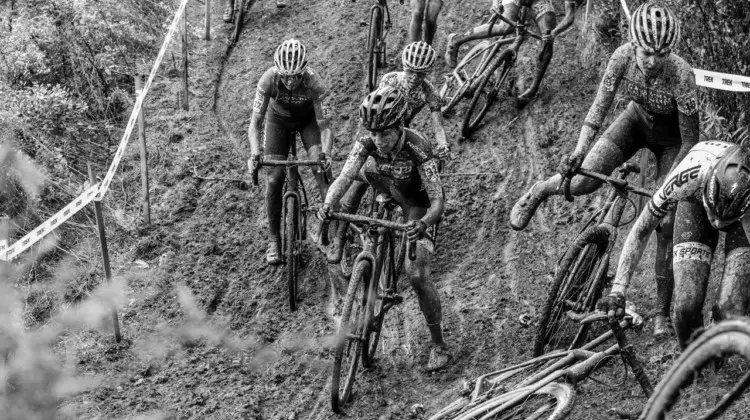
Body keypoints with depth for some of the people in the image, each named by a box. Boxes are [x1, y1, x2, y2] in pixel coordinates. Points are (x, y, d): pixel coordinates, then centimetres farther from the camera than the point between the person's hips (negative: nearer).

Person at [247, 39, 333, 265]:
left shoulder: (313, 82, -36)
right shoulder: (269, 79, -34)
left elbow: (323, 125, -34)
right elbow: (255, 122, -32)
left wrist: (326, 154, -52)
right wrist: (255, 152, -49)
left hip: (308, 119, -1)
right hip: (278, 120, 1)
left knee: (320, 168, -22)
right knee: (274, 178, -10)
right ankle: (274, 239, 2)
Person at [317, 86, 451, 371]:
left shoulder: (417, 148, -40)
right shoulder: (368, 143, -28)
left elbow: (438, 201, -42)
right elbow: (343, 178, -36)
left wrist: (423, 224, -63)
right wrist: (327, 205, -56)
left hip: (417, 204, -6)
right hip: (390, 187, 6)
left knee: (417, 275, -15)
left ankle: (439, 346, -2)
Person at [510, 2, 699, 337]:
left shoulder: (681, 76, -36)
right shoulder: (623, 57, -28)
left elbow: (690, 141, -27)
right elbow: (599, 108, -23)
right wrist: (578, 153, -36)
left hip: (670, 137, -2)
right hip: (636, 120, 2)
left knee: (666, 224, -6)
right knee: (583, 181, -20)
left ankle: (663, 313, 7)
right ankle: (539, 191, 16)